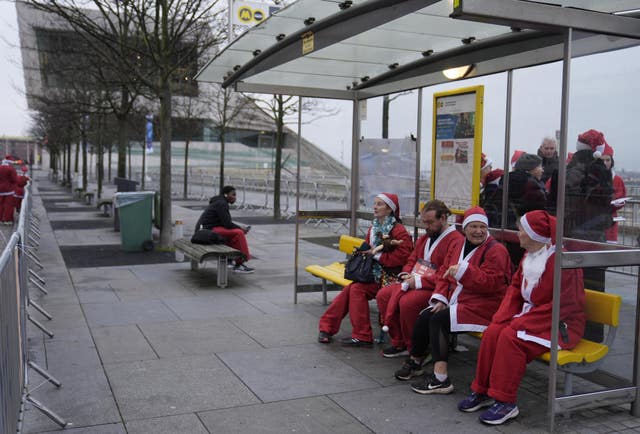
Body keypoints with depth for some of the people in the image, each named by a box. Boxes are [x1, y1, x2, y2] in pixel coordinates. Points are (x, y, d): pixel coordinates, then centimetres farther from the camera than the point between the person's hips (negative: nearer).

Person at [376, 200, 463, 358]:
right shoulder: (424, 238, 18)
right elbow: (411, 261, 27)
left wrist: (419, 281, -20)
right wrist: (407, 275, 3)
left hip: (435, 289, -9)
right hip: (414, 284, 9)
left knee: (407, 302, -32)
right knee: (383, 295, -5)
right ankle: (399, 343, 3)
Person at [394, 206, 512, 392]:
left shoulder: (496, 250, -9)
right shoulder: (457, 245, 13)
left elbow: (490, 283, -20)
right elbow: (444, 274, 13)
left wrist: (463, 270, -30)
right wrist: (440, 298, -2)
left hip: (482, 306, -7)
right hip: (457, 301, 7)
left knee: (438, 319, -25)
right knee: (424, 316, -12)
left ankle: (440, 379, -24)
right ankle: (415, 361, 13)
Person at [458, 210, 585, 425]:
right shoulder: (529, 257, 8)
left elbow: (563, 305, -22)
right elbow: (515, 288, 12)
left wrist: (521, 323, -22)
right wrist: (503, 316, -6)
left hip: (560, 325, -8)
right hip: (531, 317, 8)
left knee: (510, 337, -28)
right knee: (492, 333, -13)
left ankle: (506, 402, -18)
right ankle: (482, 391, -2)